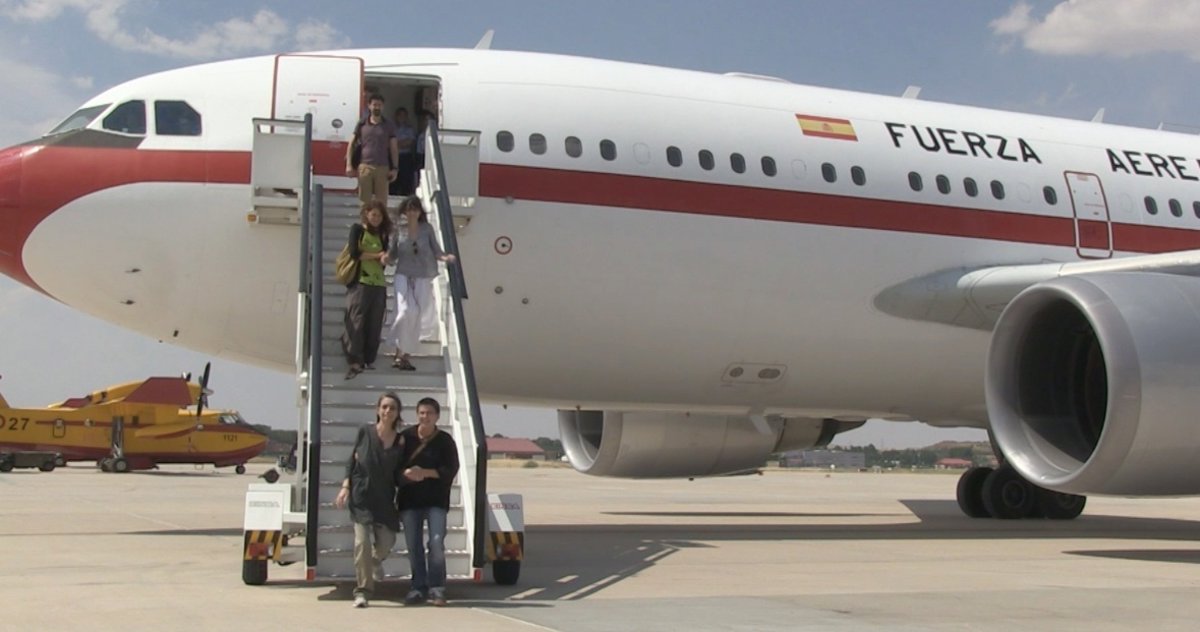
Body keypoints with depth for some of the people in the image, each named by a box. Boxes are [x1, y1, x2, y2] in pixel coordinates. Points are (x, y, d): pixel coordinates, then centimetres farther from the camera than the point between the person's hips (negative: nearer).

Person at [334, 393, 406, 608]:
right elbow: (351, 461, 3)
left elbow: (398, 476, 6)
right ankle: (362, 592, -4)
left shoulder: (400, 441, 1)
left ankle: (375, 561, 41)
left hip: (385, 498, 2)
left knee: (387, 542, 2)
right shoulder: (365, 432, -3)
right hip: (361, 495, -2)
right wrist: (345, 487, -5)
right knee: (362, 541, -13)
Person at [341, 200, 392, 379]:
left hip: (379, 284, 5)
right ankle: (355, 362, -14)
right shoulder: (358, 230, 6)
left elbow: (384, 258, 13)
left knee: (374, 325, 1)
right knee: (356, 323, -10)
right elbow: (355, 253, -6)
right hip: (360, 282, -5)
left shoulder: (382, 235, 19)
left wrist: (385, 258, -10)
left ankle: (369, 360, 7)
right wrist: (377, 255, -2)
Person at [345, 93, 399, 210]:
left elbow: (394, 148, 10)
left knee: (381, 202, -2)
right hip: (365, 166, 0)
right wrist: (349, 165, 0)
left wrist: (394, 168, 2)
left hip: (382, 168, 0)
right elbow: (351, 145, 10)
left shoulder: (388, 126, 11)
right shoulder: (362, 124, 10)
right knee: (365, 201, 1)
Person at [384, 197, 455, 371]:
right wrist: (386, 257, -12)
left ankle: (404, 354, 14)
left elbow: (436, 251, 3)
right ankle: (399, 352, -3)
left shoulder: (427, 229, 1)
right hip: (403, 276, -1)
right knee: (406, 311, -19)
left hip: (423, 278, 1)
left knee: (416, 317, 2)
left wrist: (445, 257, -17)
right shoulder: (399, 230, 2)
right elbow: (393, 256, 9)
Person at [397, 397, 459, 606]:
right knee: (413, 545, 6)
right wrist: (405, 473, -17)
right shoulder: (405, 437, 1)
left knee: (436, 543, -11)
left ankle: (437, 588, -1)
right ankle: (418, 587, 17)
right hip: (409, 499, 2)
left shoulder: (445, 440, -1)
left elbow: (451, 470, -6)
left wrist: (425, 473, -18)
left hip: (436, 500, -2)